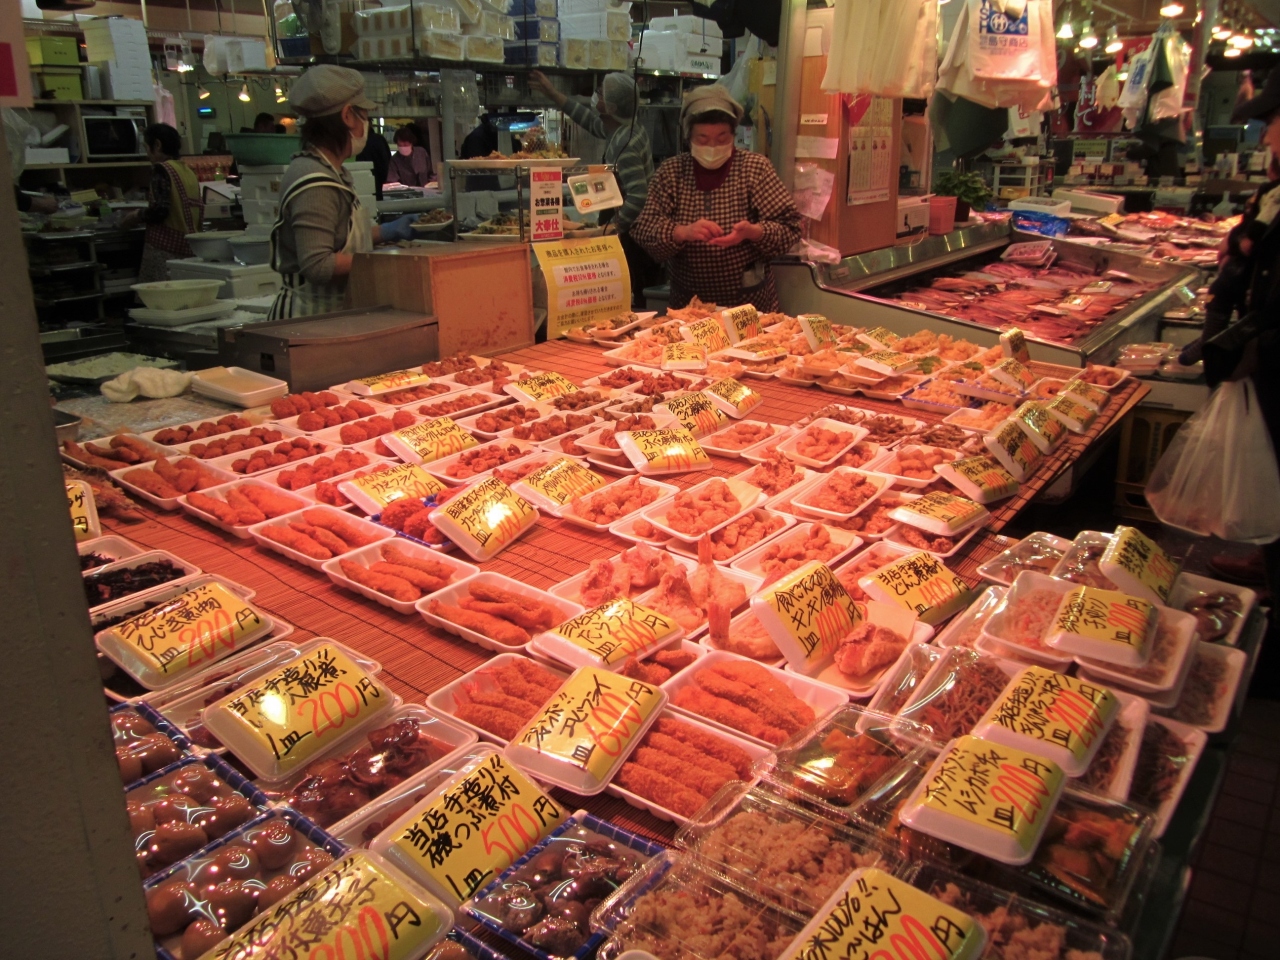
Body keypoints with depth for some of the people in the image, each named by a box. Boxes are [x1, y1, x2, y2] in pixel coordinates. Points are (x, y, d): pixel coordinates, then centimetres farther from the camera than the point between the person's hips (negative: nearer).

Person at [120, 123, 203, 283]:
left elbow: (159, 210, -15)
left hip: (165, 248, -7)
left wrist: (136, 216, 2)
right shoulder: (188, 171, 14)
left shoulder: (162, 169, -6)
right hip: (189, 248, 7)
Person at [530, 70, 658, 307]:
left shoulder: (624, 144, -21)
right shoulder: (622, 130, 10)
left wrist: (611, 228, -27)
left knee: (627, 299, -8)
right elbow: (592, 121, 29)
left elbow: (638, 196, -29)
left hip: (629, 234, -10)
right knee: (631, 299, 14)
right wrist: (553, 94, 33)